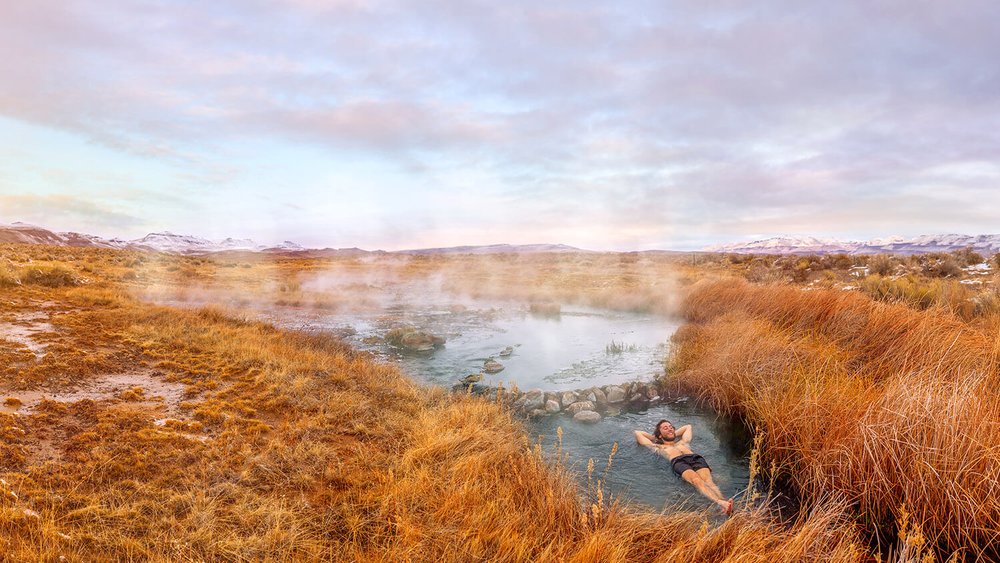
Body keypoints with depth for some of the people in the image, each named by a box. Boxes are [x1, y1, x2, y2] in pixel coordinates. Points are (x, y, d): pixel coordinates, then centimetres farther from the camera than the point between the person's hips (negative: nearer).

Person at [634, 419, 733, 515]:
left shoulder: (683, 442, 45)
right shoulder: (658, 447, 36)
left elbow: (688, 426, 65)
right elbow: (637, 433, 44)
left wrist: (674, 434, 60)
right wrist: (654, 437, 53)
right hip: (678, 461, -4)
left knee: (708, 481, -31)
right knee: (696, 480, -36)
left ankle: (723, 500, -59)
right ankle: (719, 503, -62)